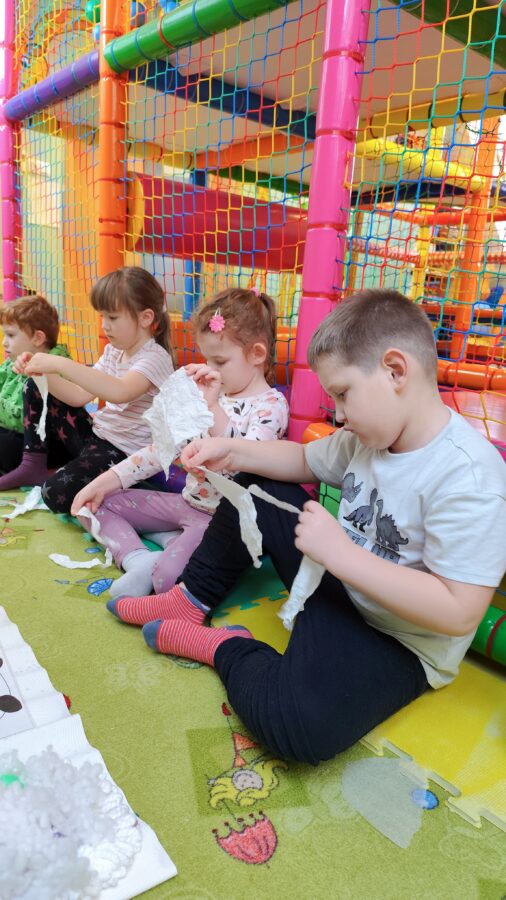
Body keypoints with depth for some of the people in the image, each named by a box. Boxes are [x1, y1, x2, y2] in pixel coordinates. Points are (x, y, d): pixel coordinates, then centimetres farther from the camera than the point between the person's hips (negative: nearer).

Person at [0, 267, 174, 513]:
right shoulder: (113, 351, 9)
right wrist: (43, 371, -8)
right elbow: (79, 396, 6)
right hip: (95, 434, 9)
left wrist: (60, 364, -38)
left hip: (123, 451, -9)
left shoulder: (155, 357, -18)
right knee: (36, 387, 10)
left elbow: (120, 392, -38)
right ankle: (33, 465, 15)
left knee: (56, 494, -29)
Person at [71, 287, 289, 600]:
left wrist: (213, 407, -41)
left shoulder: (271, 405, -13)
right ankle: (140, 560, -11)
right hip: (188, 502, 8)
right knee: (94, 503, 5)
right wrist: (105, 482, 3)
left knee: (168, 575, -36)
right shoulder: (210, 394, 10)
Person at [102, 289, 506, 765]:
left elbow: (459, 613, -33)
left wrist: (339, 552, -32)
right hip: (338, 580, 8)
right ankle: (192, 600, 16)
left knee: (292, 723, -35)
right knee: (254, 487, 9)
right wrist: (231, 453, -6)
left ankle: (224, 648, -5)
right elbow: (305, 461, 10)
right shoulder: (369, 434, -5)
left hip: (398, 643, -7)